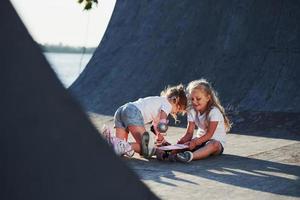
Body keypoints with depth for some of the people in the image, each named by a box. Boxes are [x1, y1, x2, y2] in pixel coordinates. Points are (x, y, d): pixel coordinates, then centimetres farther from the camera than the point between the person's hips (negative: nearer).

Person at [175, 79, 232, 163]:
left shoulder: (214, 111, -16)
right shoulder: (192, 112, 3)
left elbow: (209, 134, -22)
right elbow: (189, 133, -3)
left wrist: (195, 142, -37)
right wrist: (179, 143, -23)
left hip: (217, 142, -7)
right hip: (200, 140, 7)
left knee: (214, 144, -40)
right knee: (183, 144, -19)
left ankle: (191, 156, -65)